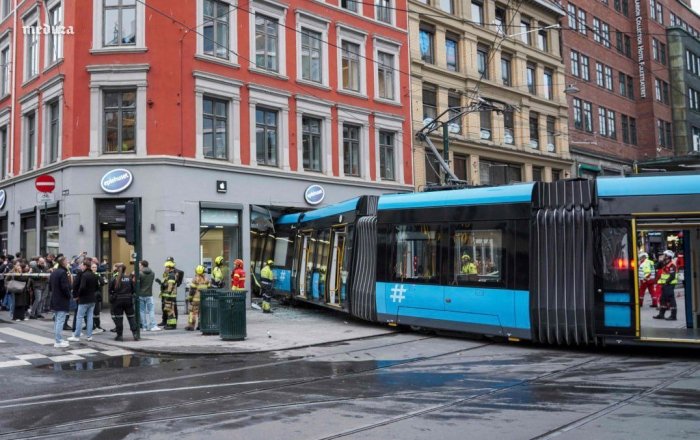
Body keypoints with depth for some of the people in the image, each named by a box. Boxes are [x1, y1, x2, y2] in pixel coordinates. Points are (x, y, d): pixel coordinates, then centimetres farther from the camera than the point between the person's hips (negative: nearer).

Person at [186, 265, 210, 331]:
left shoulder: (195, 279, -10)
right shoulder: (206, 280, 6)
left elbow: (192, 290, -11)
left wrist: (190, 297, -3)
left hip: (196, 299, -5)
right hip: (204, 299, 5)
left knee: (193, 312, 0)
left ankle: (191, 326, -2)